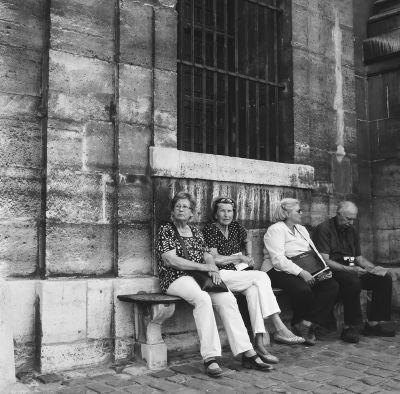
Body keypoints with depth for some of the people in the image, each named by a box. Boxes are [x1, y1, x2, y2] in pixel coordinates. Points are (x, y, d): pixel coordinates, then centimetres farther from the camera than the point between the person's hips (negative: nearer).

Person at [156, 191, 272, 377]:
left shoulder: (195, 231, 22)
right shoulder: (165, 230, 4)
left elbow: (208, 256, 17)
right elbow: (170, 260, -9)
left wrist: (213, 269, -8)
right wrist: (203, 266, -12)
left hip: (200, 277, 5)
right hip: (176, 279, -5)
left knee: (227, 298, -23)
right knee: (202, 298, -36)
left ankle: (248, 354, -23)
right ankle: (210, 358, -35)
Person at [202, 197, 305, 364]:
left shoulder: (235, 227, 14)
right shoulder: (209, 229, -4)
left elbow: (247, 241, 35)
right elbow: (215, 259, -11)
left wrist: (249, 255, 16)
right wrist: (240, 258, -5)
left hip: (237, 272, 6)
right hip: (220, 275, -6)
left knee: (253, 290, -28)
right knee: (261, 277, -23)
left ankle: (259, 342, -32)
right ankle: (280, 328, -24)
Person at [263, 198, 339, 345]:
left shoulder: (301, 229, 22)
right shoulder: (275, 230, -5)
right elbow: (278, 260, -17)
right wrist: (301, 272, -25)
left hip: (304, 270, 8)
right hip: (279, 272, -8)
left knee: (332, 286, -15)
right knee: (303, 289, -36)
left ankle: (308, 323, -18)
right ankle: (299, 322, -7)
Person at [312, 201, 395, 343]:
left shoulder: (352, 230, 17)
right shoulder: (324, 229, -9)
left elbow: (359, 257, 20)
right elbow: (324, 261, -17)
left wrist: (374, 268, 1)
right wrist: (350, 269, -26)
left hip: (351, 269, 8)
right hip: (332, 271, -8)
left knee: (385, 278, -8)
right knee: (353, 281, -37)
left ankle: (373, 324, -5)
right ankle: (348, 327, -25)